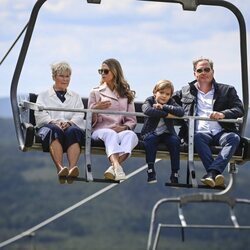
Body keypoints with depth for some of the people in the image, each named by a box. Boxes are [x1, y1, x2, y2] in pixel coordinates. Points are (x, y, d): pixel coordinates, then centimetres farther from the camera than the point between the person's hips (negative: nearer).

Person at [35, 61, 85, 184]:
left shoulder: (75, 97, 30)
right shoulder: (44, 95, 25)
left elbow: (79, 115, 12)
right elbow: (40, 115, 8)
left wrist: (69, 122, -11)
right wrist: (53, 121, -13)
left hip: (72, 126, 1)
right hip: (50, 125, -1)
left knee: (73, 131, -37)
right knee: (55, 130, -39)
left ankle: (72, 168, -58)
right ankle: (60, 168, -56)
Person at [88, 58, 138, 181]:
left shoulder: (126, 95, 23)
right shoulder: (95, 92, 21)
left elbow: (132, 120, 16)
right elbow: (90, 120, 15)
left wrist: (124, 127, -8)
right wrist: (95, 109, -8)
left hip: (120, 130, 2)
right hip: (100, 130, -1)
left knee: (130, 134, -36)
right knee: (111, 134, -39)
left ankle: (113, 168, -58)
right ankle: (116, 166, -68)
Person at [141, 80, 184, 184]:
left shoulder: (171, 103, 4)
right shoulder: (149, 101, -1)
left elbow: (181, 111, -17)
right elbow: (147, 110, -26)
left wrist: (164, 107, -22)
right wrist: (166, 114, -25)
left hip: (166, 133, 2)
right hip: (151, 132, -2)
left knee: (175, 140, -27)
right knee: (150, 139, -34)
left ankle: (175, 173, -22)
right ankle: (150, 170, -28)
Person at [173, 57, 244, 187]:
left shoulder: (226, 90, 18)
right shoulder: (186, 91, 24)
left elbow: (240, 109, 6)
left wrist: (223, 114, -16)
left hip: (221, 132, 0)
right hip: (201, 132, 0)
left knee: (234, 138, -34)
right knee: (198, 138, -36)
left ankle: (212, 172, -49)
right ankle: (217, 174, -47)